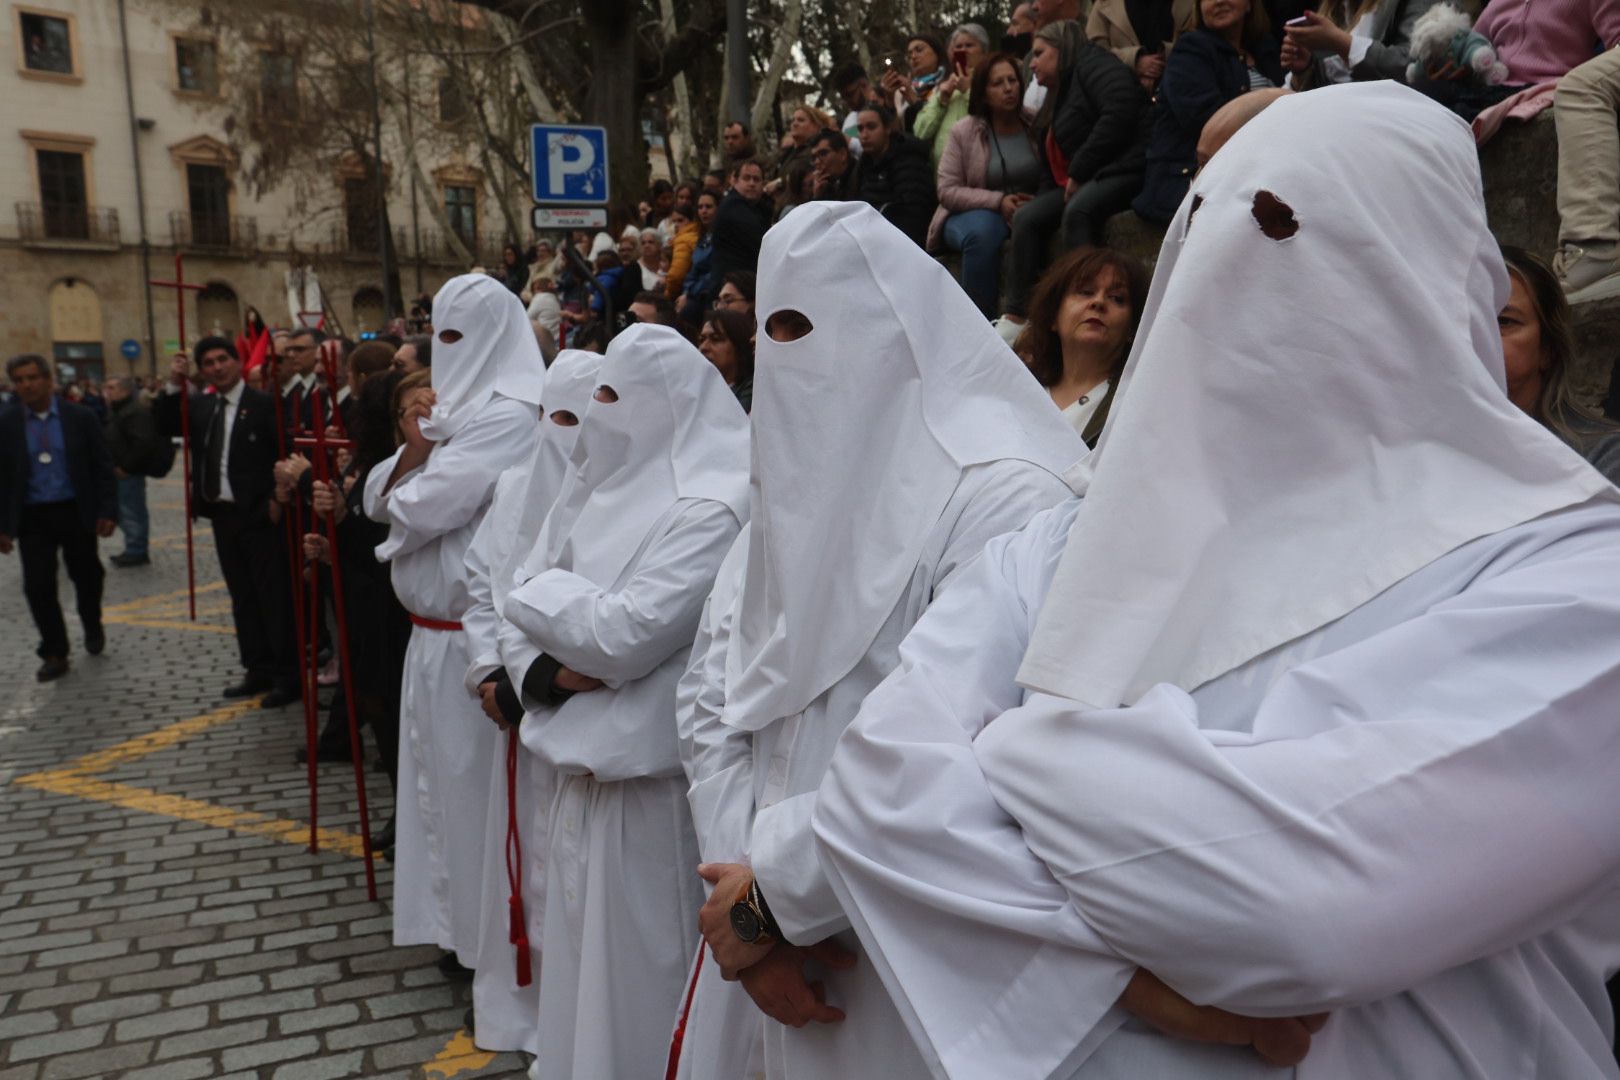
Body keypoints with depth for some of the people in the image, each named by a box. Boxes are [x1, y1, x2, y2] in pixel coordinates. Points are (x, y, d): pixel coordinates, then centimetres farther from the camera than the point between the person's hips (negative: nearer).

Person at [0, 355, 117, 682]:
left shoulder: (80, 417, -4)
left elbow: (102, 467, -2)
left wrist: (108, 510, -9)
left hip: (75, 512, 0)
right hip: (32, 516, 0)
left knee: (86, 577, 14)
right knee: (38, 587, -1)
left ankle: (93, 627, 41)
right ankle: (54, 653, 12)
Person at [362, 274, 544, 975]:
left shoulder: (509, 415, -17)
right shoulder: (455, 407, 12)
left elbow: (418, 509, -22)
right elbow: (379, 500, 9)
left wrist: (418, 455, 0)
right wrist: (416, 447, -9)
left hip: (469, 634, -9)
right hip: (434, 629, 9)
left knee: (470, 777, 3)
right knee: (440, 772, 17)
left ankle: (486, 935, 20)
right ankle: (453, 922, 33)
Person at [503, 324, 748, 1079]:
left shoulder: (709, 511, -17)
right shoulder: (597, 490, 8)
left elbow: (623, 636, -24)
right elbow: (520, 614, 8)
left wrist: (542, 588, -8)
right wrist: (545, 671, -12)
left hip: (648, 782, -8)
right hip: (578, 768, 8)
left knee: (635, 977, 8)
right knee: (578, 966, 22)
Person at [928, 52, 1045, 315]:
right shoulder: (963, 132, -1)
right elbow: (947, 191, -6)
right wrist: (998, 201, -17)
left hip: (1025, 213, 2)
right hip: (972, 213, -1)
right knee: (983, 231, -37)